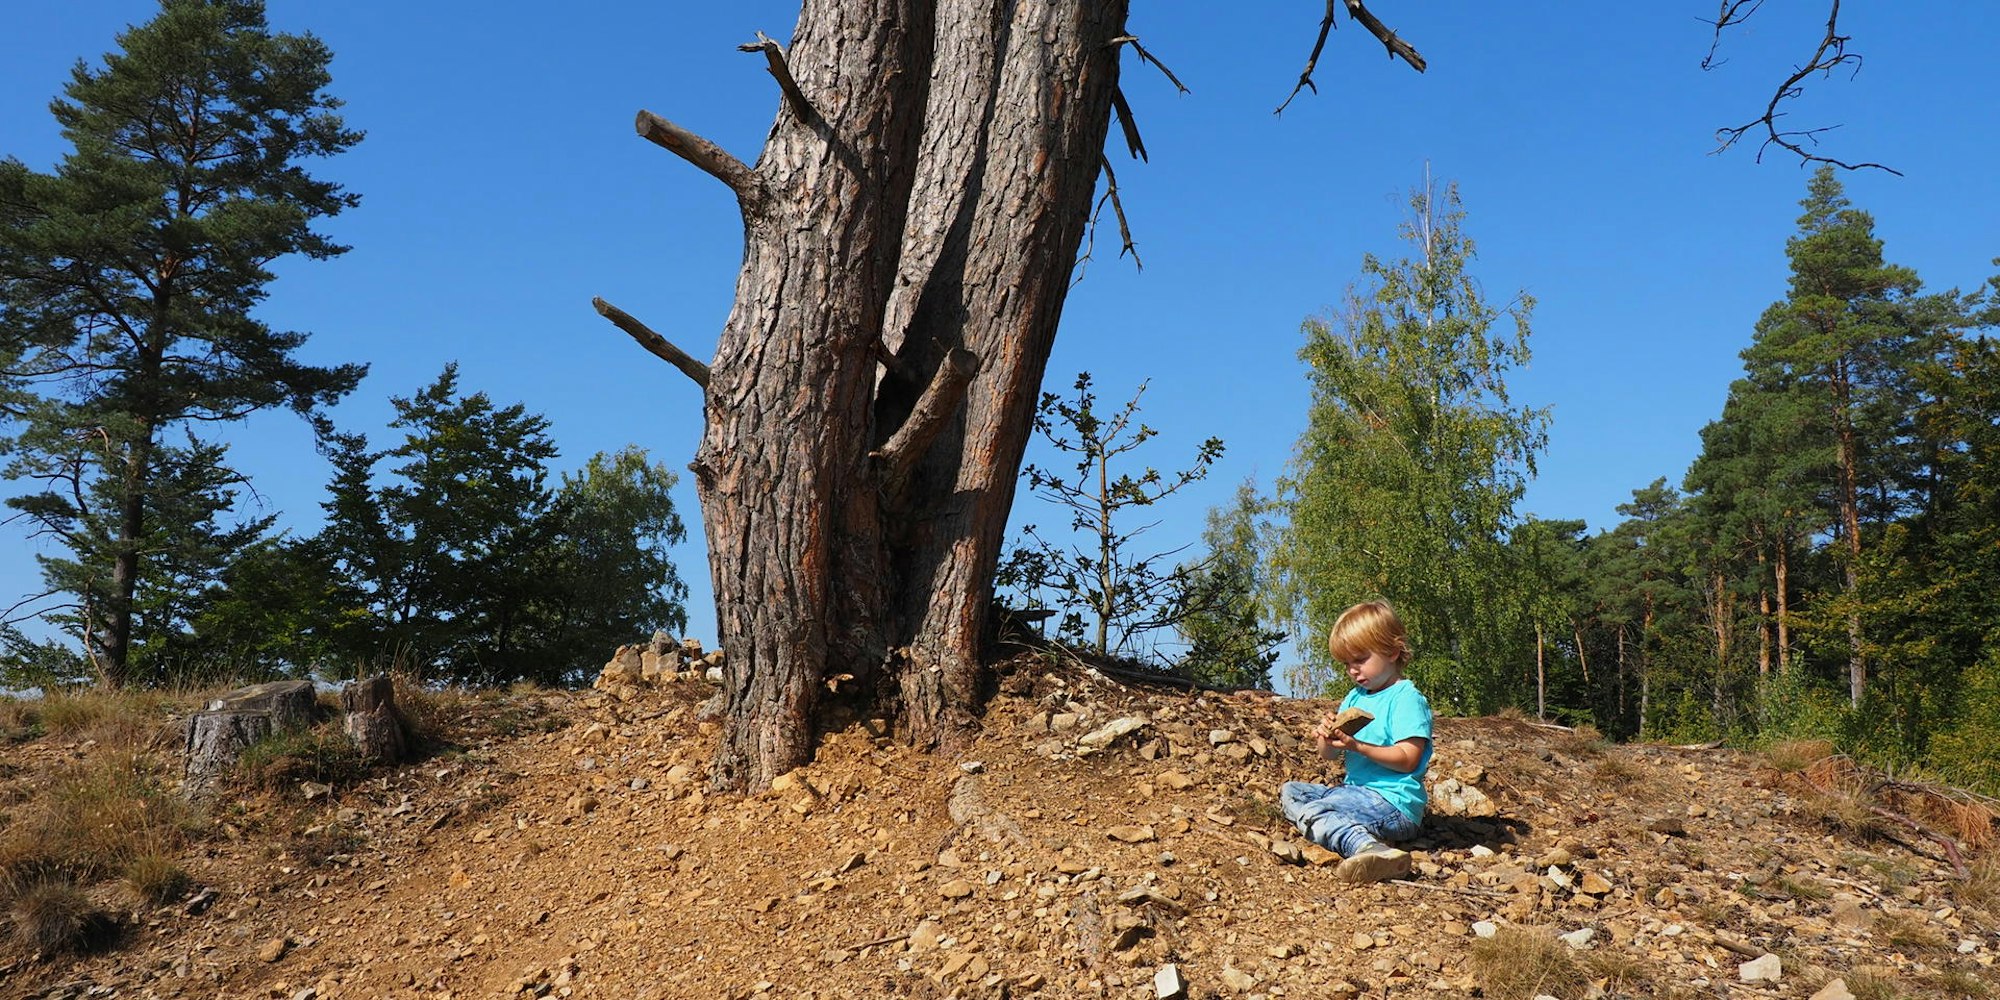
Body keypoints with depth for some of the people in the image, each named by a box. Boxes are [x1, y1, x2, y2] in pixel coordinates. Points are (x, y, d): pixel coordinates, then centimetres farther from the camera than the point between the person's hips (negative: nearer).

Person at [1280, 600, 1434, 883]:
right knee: (1289, 792, 10)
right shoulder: (1355, 697, 17)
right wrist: (1327, 737, -9)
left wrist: (1358, 746, -25)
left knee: (1311, 812, -30)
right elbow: (1329, 755, 16)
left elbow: (1407, 759, -18)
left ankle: (1372, 850, -54)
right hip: (1357, 792, 10)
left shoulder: (1407, 699, -9)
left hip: (1394, 803, -10)